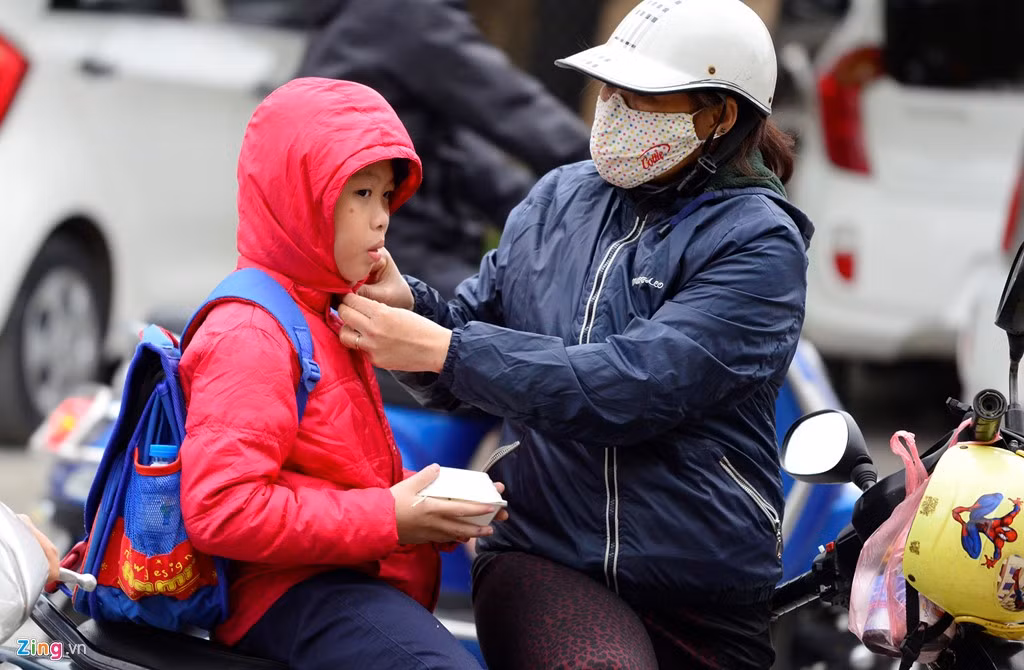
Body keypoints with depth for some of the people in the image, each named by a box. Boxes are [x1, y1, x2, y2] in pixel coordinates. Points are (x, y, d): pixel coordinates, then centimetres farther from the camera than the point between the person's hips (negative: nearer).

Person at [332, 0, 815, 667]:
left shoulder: (758, 242, -6)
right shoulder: (559, 197, 11)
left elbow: (633, 386, -20)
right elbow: (465, 354, 12)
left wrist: (442, 350, -22)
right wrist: (407, 304, -12)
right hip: (540, 554, 1)